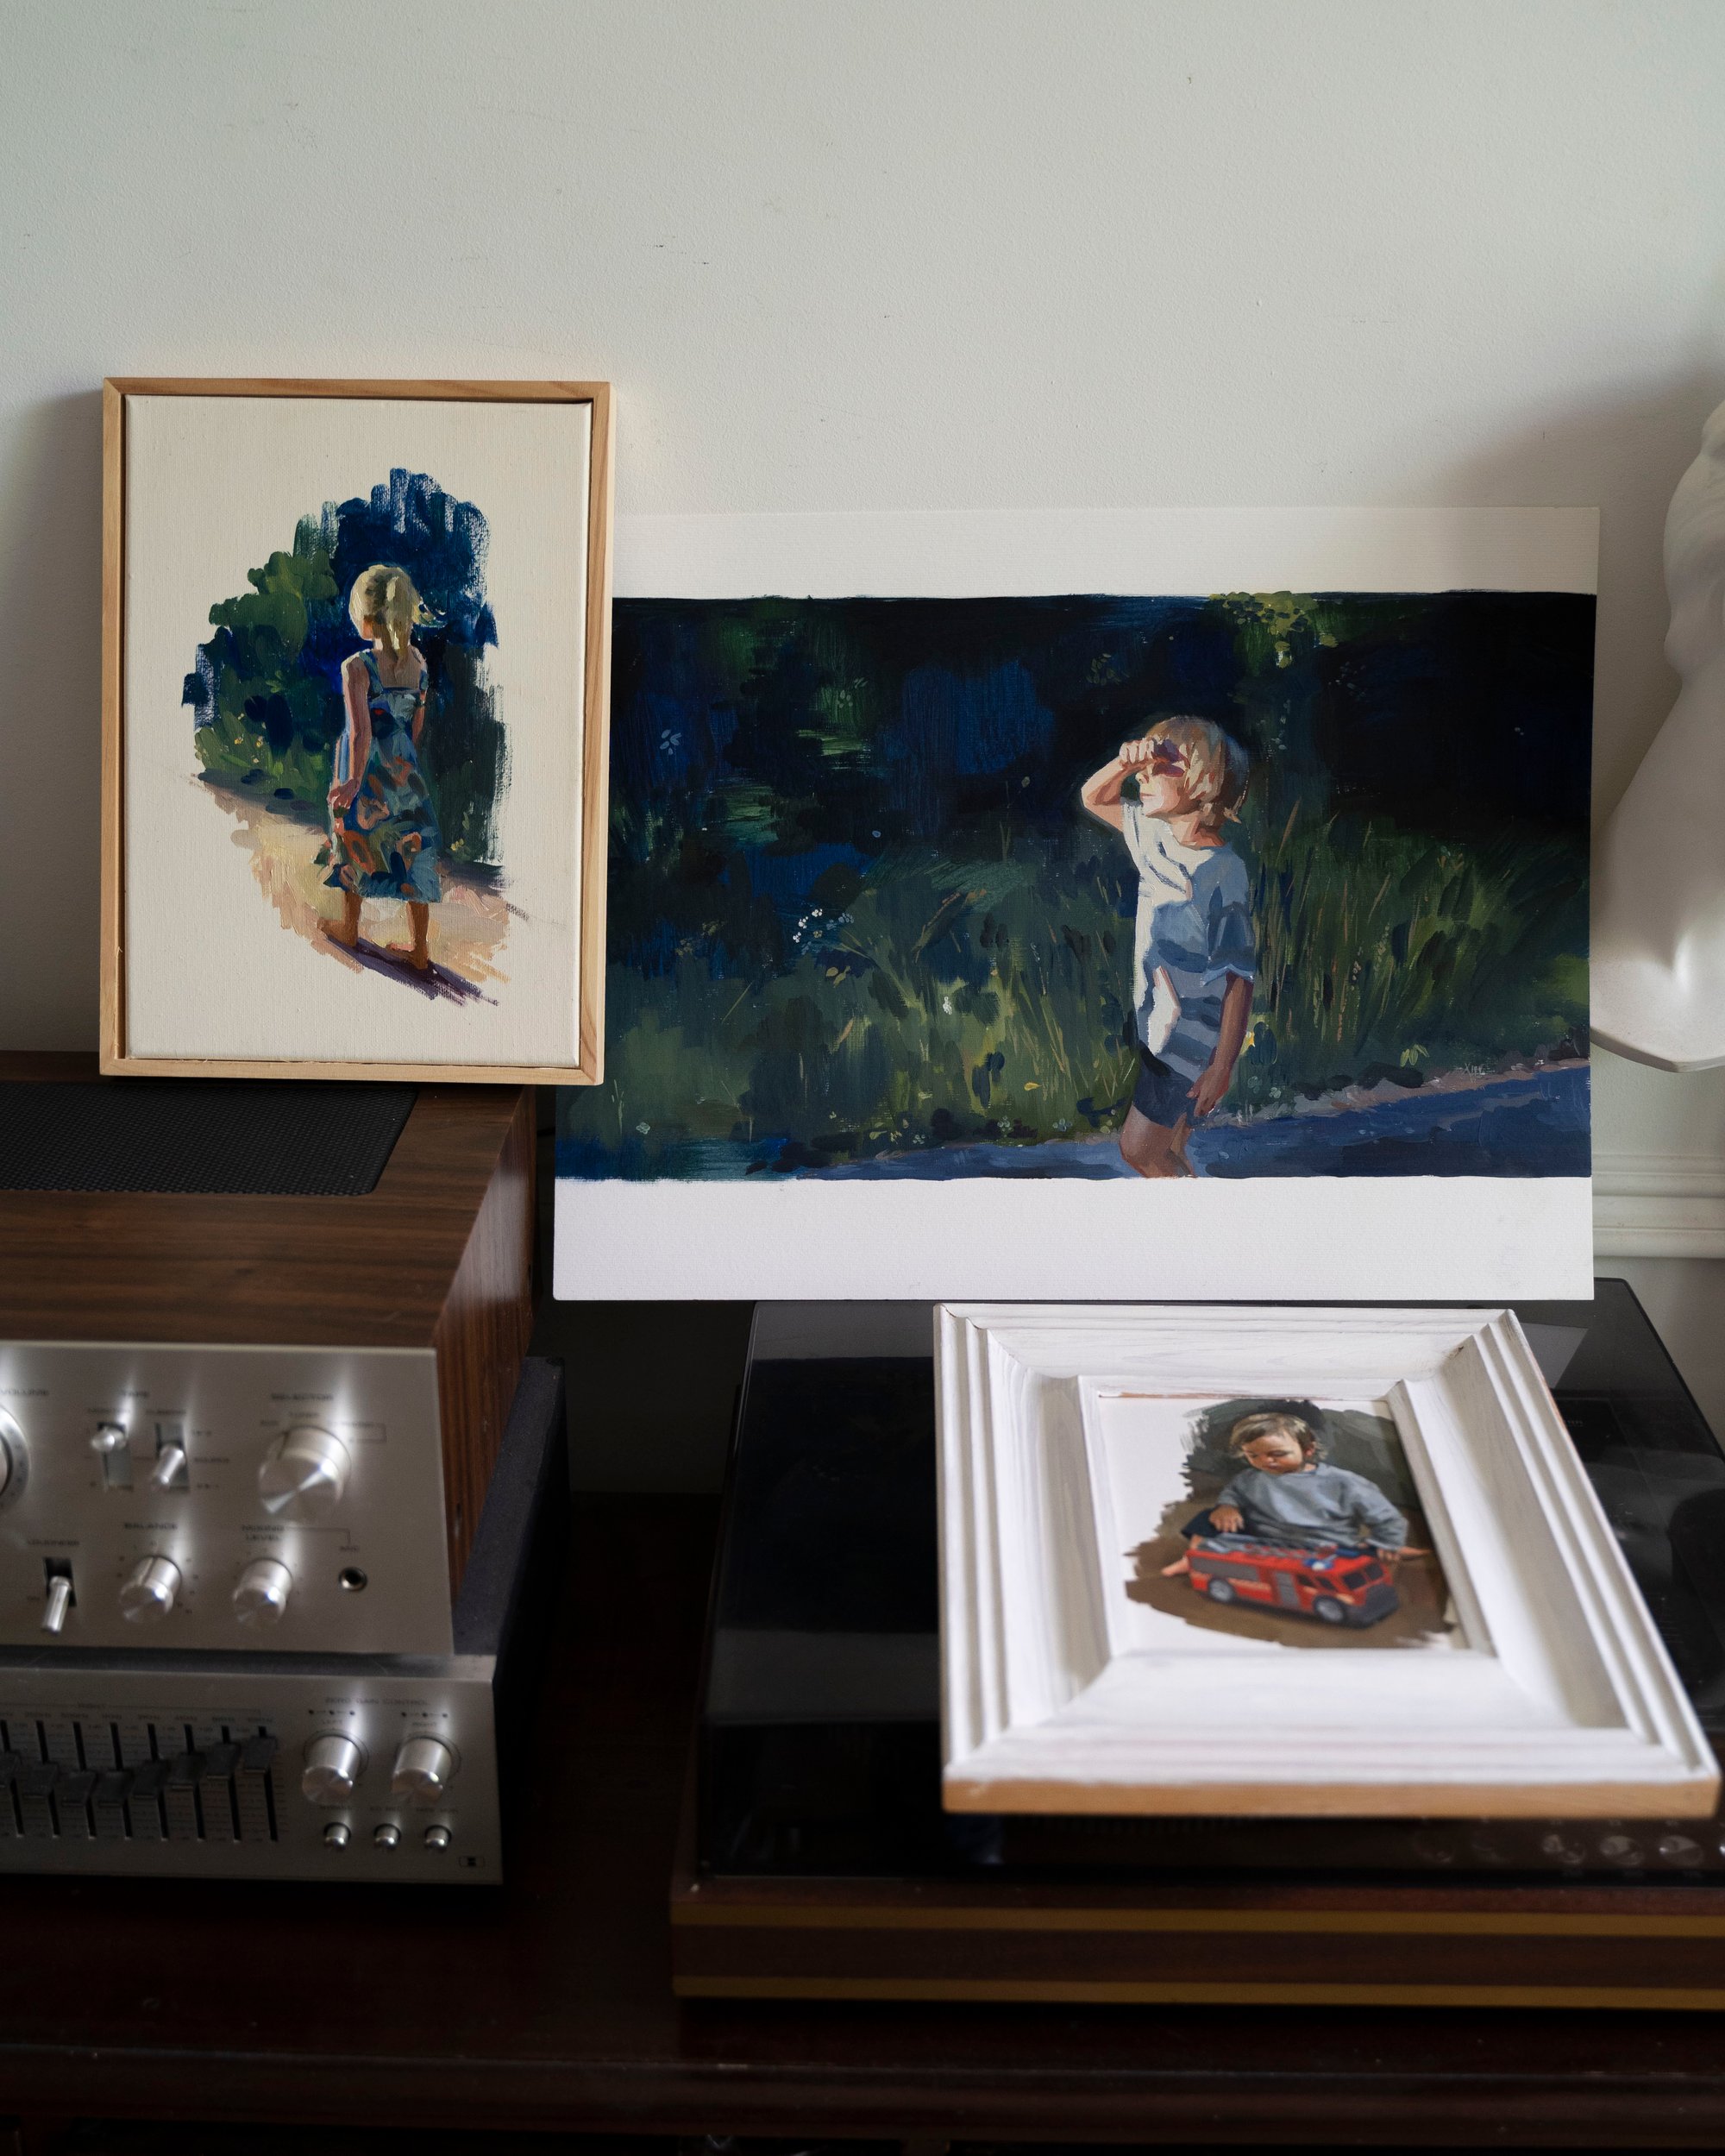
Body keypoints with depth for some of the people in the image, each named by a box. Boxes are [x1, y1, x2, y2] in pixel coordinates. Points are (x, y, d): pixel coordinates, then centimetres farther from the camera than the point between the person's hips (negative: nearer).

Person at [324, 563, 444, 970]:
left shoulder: (356, 667, -21)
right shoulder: (417, 659, -4)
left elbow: (361, 732, -23)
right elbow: (419, 721, 5)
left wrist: (353, 781, -15)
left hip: (367, 770, -4)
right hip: (405, 768, 4)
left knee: (355, 851, 17)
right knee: (412, 853, 10)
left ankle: (349, 930, 36)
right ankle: (420, 949, 15)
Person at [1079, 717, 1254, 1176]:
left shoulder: (1221, 871, -24)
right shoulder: (1159, 837, -1)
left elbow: (1239, 977, -22)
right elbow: (1094, 798, 15)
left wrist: (1222, 1067, -22)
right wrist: (1124, 763, -8)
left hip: (1191, 1040, -8)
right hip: (1158, 1028, 8)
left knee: (1139, 1150, -5)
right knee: (1168, 1154, 15)